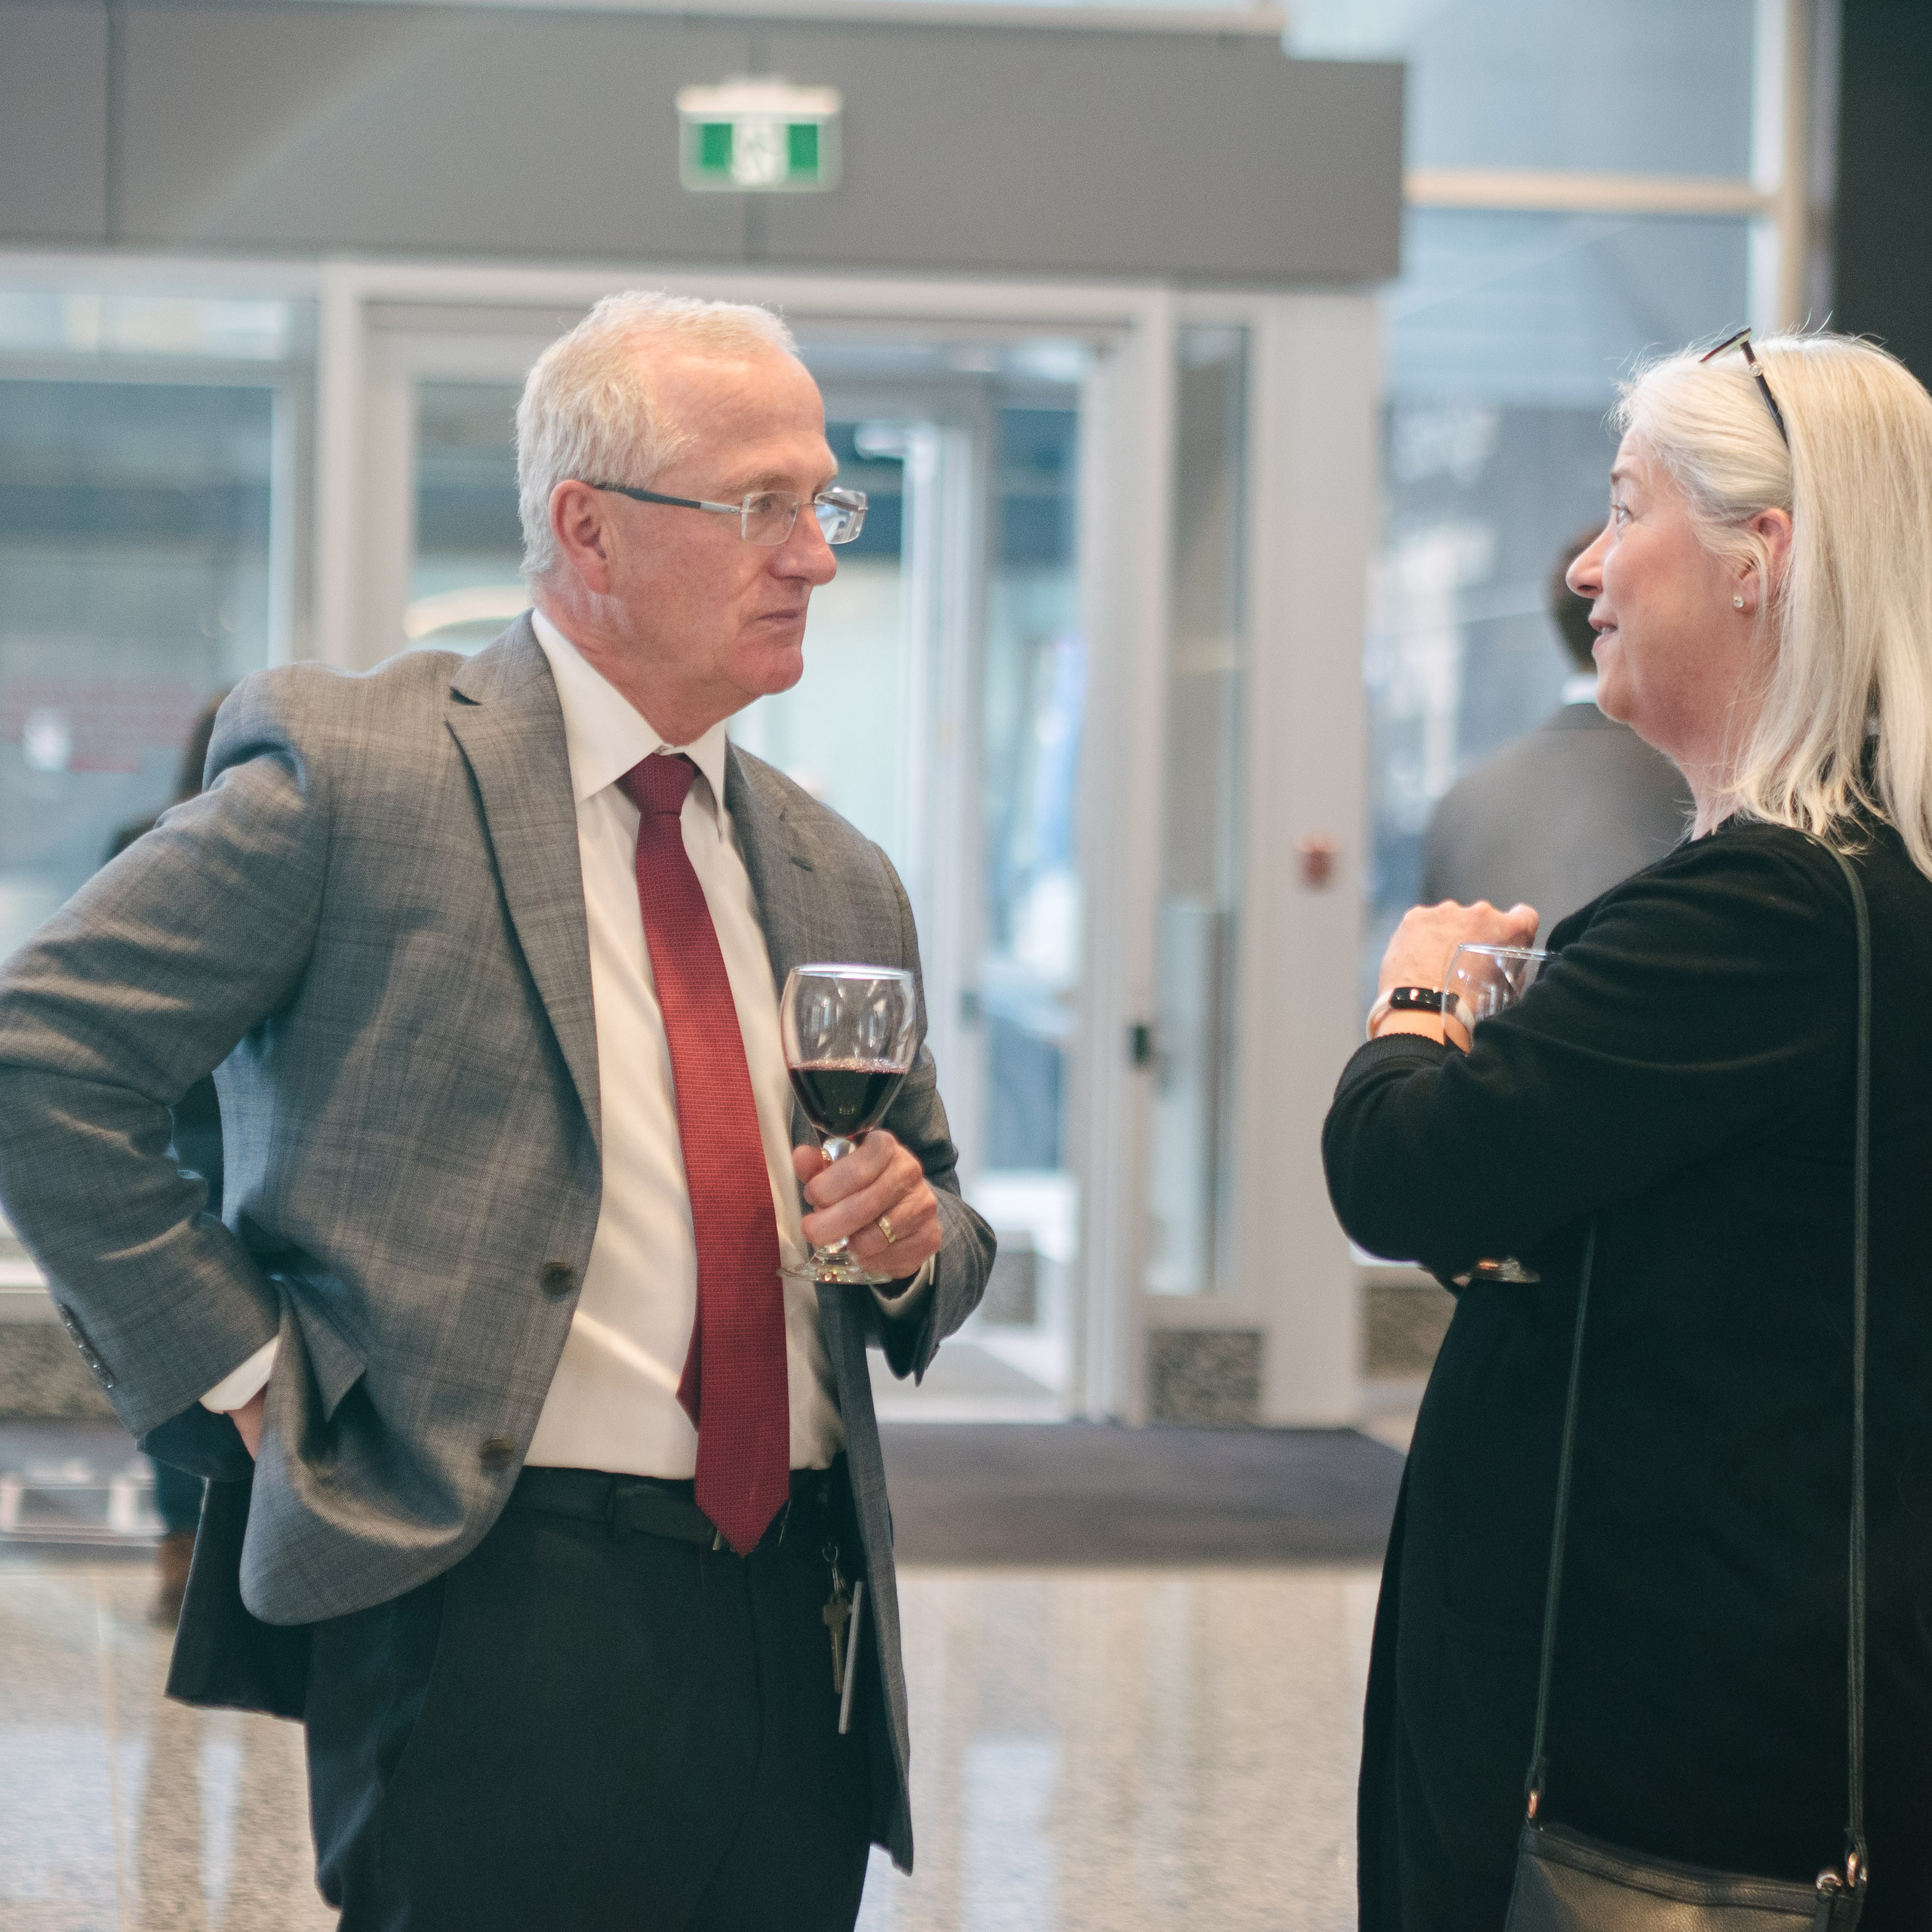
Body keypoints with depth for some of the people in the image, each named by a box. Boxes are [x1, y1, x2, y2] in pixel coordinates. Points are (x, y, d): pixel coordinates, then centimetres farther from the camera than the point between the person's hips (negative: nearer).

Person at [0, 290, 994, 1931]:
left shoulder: (840, 883, 15)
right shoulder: (352, 766, -4)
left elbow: (937, 1219, 26)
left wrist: (912, 1240, 2)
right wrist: (241, 1374, -9)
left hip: (803, 1621, 6)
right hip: (497, 1601, -6)